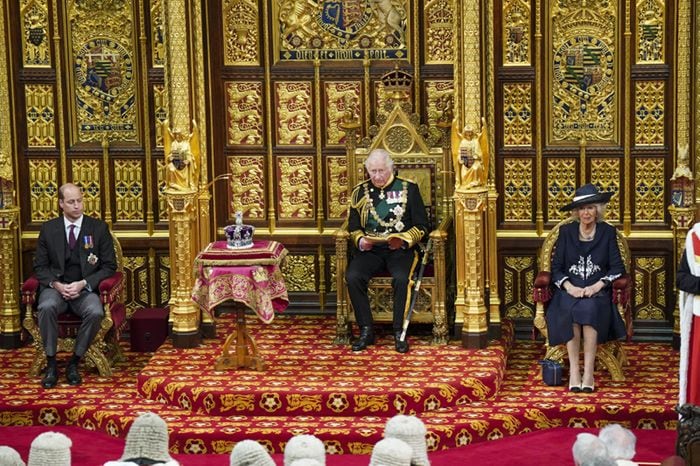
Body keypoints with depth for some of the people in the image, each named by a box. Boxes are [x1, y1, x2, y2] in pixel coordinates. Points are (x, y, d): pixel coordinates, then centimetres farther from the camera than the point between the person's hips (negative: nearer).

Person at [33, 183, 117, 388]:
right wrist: (56, 284, -13)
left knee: (95, 312, -34)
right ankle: (51, 364, -22)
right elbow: (40, 266, 8)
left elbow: (109, 266, 3)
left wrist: (83, 284, -12)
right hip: (56, 286, 1)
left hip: (85, 288, -1)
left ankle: (74, 364, -17)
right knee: (46, 307, -34)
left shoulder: (99, 228, 4)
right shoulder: (49, 229, 8)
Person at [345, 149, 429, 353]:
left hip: (400, 249, -2)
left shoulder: (408, 188, 6)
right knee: (352, 277, -27)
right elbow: (353, 227, 14)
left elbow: (421, 226, 4)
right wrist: (360, 241, -9)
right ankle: (366, 331, -17)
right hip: (370, 250, 2)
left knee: (401, 278, -34)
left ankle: (399, 332, -19)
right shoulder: (360, 192, 13)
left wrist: (403, 240, -14)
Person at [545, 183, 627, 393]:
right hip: (569, 291, 1)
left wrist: (598, 285, -13)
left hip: (597, 292, -1)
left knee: (589, 308, -35)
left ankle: (588, 372, -34)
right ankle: (574, 371, -33)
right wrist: (569, 286, -12)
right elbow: (556, 267, 6)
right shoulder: (566, 231, 10)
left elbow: (617, 267, 3)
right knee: (571, 310, -34)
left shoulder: (608, 232, 9)